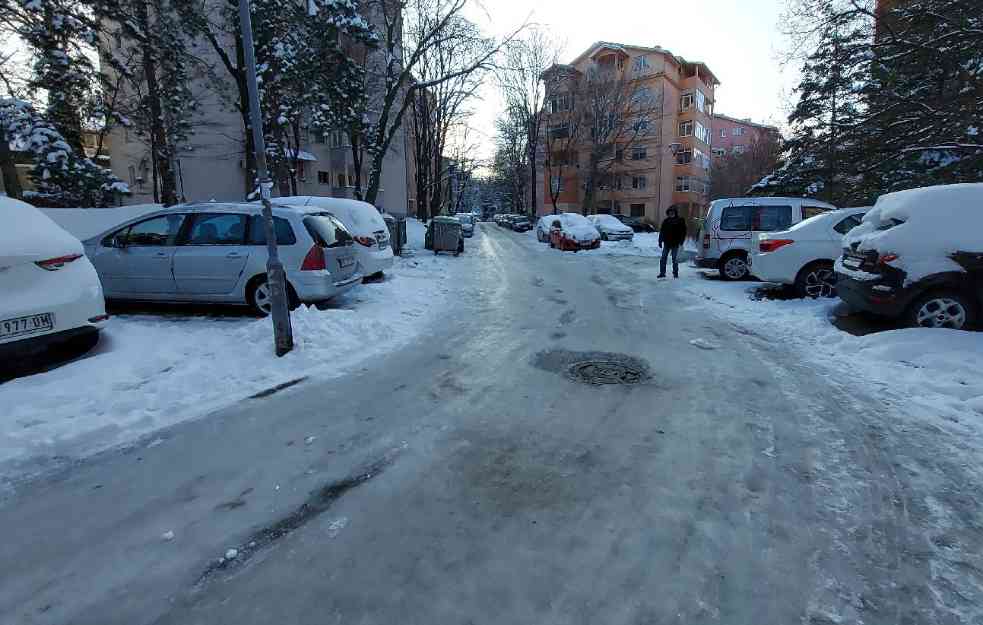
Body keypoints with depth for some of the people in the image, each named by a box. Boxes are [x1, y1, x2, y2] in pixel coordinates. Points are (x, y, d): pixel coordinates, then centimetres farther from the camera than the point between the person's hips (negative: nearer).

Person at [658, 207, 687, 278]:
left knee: (675, 259, 3)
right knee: (663, 258, -1)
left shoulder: (680, 220, 0)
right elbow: (661, 232, 11)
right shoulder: (665, 221, 8)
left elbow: (683, 231, 0)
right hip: (666, 243, 3)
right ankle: (662, 273, 4)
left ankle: (675, 273, 12)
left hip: (675, 243, -2)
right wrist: (660, 241, 5)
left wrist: (681, 241, -8)